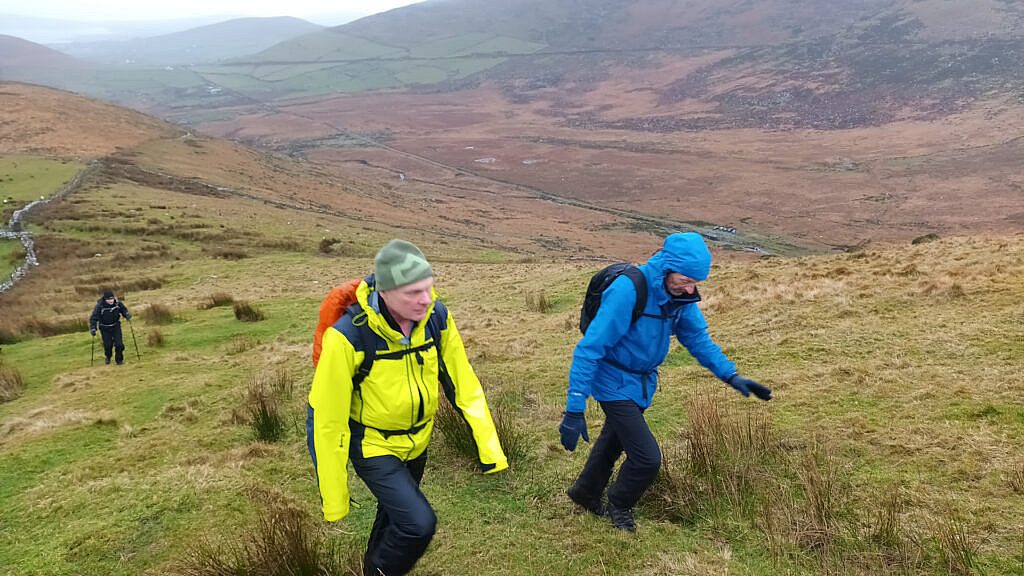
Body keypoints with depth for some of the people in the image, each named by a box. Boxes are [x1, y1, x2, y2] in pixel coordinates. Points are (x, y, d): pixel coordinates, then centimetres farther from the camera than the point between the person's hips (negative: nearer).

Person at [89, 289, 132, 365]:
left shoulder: (118, 303, -13)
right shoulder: (99, 306, -21)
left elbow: (124, 310, 7)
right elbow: (94, 318, -14)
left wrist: (127, 315, -13)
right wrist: (93, 329, -20)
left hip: (116, 326, 2)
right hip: (105, 329, -2)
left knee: (119, 344, -9)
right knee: (108, 345, 2)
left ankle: (119, 359, 14)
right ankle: (108, 358, 34)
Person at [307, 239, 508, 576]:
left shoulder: (437, 317, -19)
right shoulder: (349, 336, -32)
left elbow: (462, 383, -8)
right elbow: (325, 419, -24)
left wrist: (490, 448, -10)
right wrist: (333, 498, -16)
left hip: (417, 441, 5)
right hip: (373, 446, -5)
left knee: (397, 511, 25)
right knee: (419, 523, -16)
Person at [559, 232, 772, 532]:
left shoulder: (680, 295, -11)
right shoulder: (628, 290, -33)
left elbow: (698, 338, 5)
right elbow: (590, 348, -32)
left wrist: (731, 376, -7)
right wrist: (574, 409, -33)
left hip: (642, 381, 7)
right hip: (615, 383, -7)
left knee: (613, 441, 26)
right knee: (647, 457, -10)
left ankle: (585, 493, 52)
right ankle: (619, 504, 21)